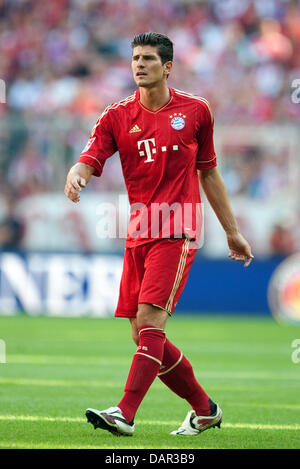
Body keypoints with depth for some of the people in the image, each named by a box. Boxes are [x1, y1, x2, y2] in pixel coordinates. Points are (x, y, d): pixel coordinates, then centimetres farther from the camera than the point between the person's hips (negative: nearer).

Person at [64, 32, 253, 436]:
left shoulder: (195, 110, 5)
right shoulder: (117, 116, 7)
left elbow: (209, 173, 15)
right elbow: (89, 160, -5)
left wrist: (232, 232, 18)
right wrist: (75, 176, -31)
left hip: (177, 232, -4)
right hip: (138, 234, 4)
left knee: (150, 319, -19)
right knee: (145, 336, 4)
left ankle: (126, 414, -26)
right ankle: (204, 409, 21)